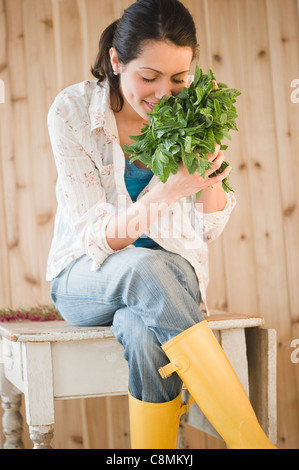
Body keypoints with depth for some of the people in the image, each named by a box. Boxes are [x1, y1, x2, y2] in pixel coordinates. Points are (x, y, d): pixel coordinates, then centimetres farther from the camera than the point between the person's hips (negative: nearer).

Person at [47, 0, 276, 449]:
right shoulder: (73, 110, -13)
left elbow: (208, 230, 0)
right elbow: (96, 237, -17)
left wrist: (212, 169, -18)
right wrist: (169, 192, -32)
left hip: (171, 275, 2)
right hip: (87, 276, -1)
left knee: (145, 333, -36)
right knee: (149, 268, -38)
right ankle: (253, 441, -36)